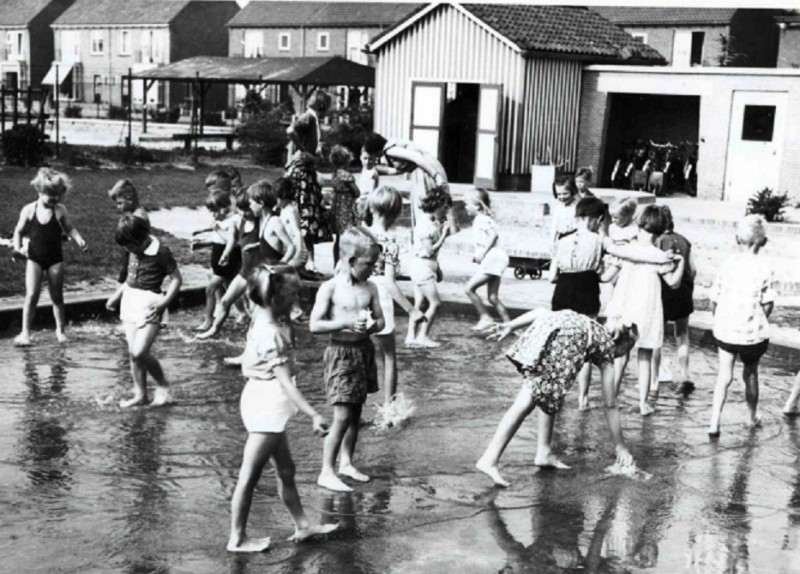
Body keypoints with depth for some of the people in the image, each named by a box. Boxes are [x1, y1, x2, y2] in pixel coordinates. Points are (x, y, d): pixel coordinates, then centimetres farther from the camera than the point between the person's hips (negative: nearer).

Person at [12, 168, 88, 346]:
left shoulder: (60, 210, -4)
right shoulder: (29, 210, -4)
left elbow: (69, 229, 1)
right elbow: (19, 231, 5)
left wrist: (79, 240, -18)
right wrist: (18, 247, -11)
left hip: (55, 259, 1)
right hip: (34, 258, -1)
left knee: (57, 296, 9)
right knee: (32, 295, -10)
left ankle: (60, 330, 24)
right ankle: (25, 333, -1)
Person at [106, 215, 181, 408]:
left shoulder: (161, 251, -14)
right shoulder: (134, 252, 8)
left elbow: (176, 279, -10)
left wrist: (164, 302, -20)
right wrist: (116, 296, 18)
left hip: (150, 304, -7)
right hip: (131, 301, 7)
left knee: (140, 352, -15)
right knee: (133, 353, 7)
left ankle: (162, 385, 7)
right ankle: (140, 395, 17)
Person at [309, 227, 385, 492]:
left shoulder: (370, 288, 4)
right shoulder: (330, 288, -10)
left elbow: (380, 321, 10)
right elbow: (314, 325, -14)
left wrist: (371, 326, -13)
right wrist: (346, 323, -22)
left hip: (364, 351, 6)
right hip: (340, 353, -6)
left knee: (356, 413, 14)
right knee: (342, 415, -9)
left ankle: (346, 463, 29)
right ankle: (326, 472, -2)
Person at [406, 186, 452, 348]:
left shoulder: (432, 222, 11)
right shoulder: (426, 224, -19)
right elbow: (429, 250, -20)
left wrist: (437, 268, 19)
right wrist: (444, 235, -16)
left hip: (423, 266, 9)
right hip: (422, 266, -9)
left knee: (420, 303, 10)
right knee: (435, 302, -3)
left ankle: (411, 336, 12)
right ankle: (423, 336, 3)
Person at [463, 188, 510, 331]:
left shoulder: (482, 219, -10)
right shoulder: (478, 220, 19)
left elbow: (494, 235, -23)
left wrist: (482, 253, -21)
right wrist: (478, 255, 10)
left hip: (493, 258, -10)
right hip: (492, 260, 10)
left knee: (470, 288, -9)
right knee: (493, 297, 10)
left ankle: (485, 318, -4)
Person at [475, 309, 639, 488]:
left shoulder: (591, 328, 42)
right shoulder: (606, 349, 32)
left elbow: (542, 312, 25)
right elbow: (610, 405, 32)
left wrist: (510, 326, 18)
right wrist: (620, 447, 39)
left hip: (546, 326, 5)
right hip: (569, 338, -5)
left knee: (548, 394, 25)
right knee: (526, 401, -7)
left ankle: (544, 452, 24)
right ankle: (489, 460, -12)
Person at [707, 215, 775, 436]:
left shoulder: (727, 265, -4)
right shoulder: (764, 269, -11)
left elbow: (713, 301, 0)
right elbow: (767, 305, -11)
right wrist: (761, 322, 8)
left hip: (724, 330, 1)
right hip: (753, 333, -1)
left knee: (724, 375, 7)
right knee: (750, 373, 19)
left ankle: (714, 423, -4)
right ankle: (753, 416, 39)